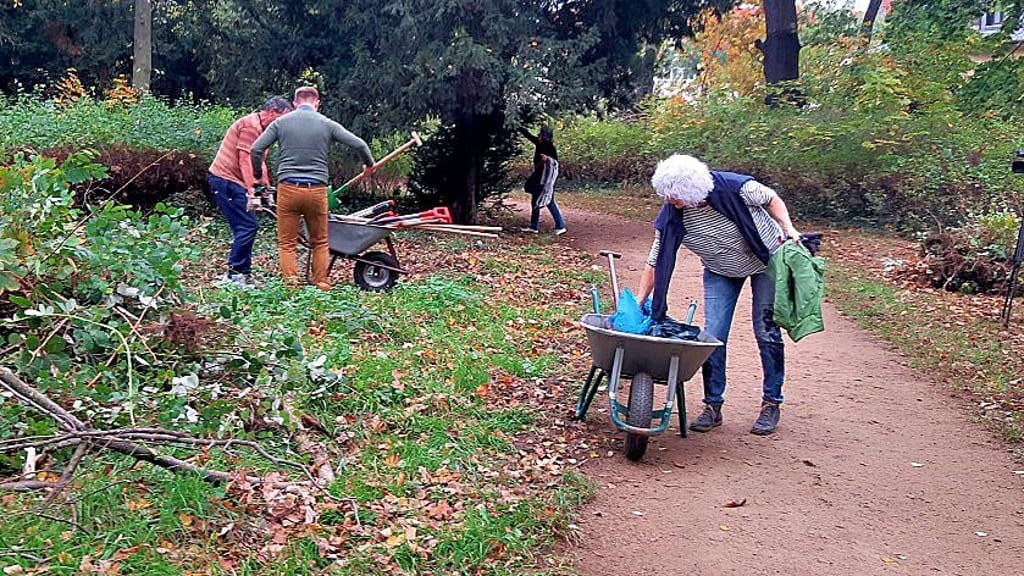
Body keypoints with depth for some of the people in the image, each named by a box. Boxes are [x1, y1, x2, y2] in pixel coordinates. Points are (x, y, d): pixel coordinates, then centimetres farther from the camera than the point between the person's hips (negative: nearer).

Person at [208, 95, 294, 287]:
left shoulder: (261, 128, 19)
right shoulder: (251, 125, -13)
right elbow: (244, 160, -19)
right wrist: (251, 191, -23)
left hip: (230, 181, 11)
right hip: (226, 179, -11)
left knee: (246, 227, 10)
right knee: (247, 226, -13)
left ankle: (241, 274, 13)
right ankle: (236, 274, -10)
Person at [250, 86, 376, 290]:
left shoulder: (281, 122, 6)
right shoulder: (327, 124, 5)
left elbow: (256, 149, 0)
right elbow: (359, 145, 2)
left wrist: (258, 174, 17)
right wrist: (369, 165, 20)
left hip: (288, 188, 0)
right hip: (317, 189, 0)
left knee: (287, 242, 6)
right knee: (320, 242, 13)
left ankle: (291, 284, -2)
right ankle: (322, 285, 12)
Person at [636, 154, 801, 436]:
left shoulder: (734, 186, -32)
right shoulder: (671, 218, -24)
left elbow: (771, 199, -11)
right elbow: (655, 263, -16)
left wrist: (789, 230, -24)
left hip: (767, 262, -2)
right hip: (721, 273, 3)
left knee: (767, 332, -4)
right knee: (712, 337, -7)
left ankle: (771, 404, 12)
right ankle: (713, 406, 8)